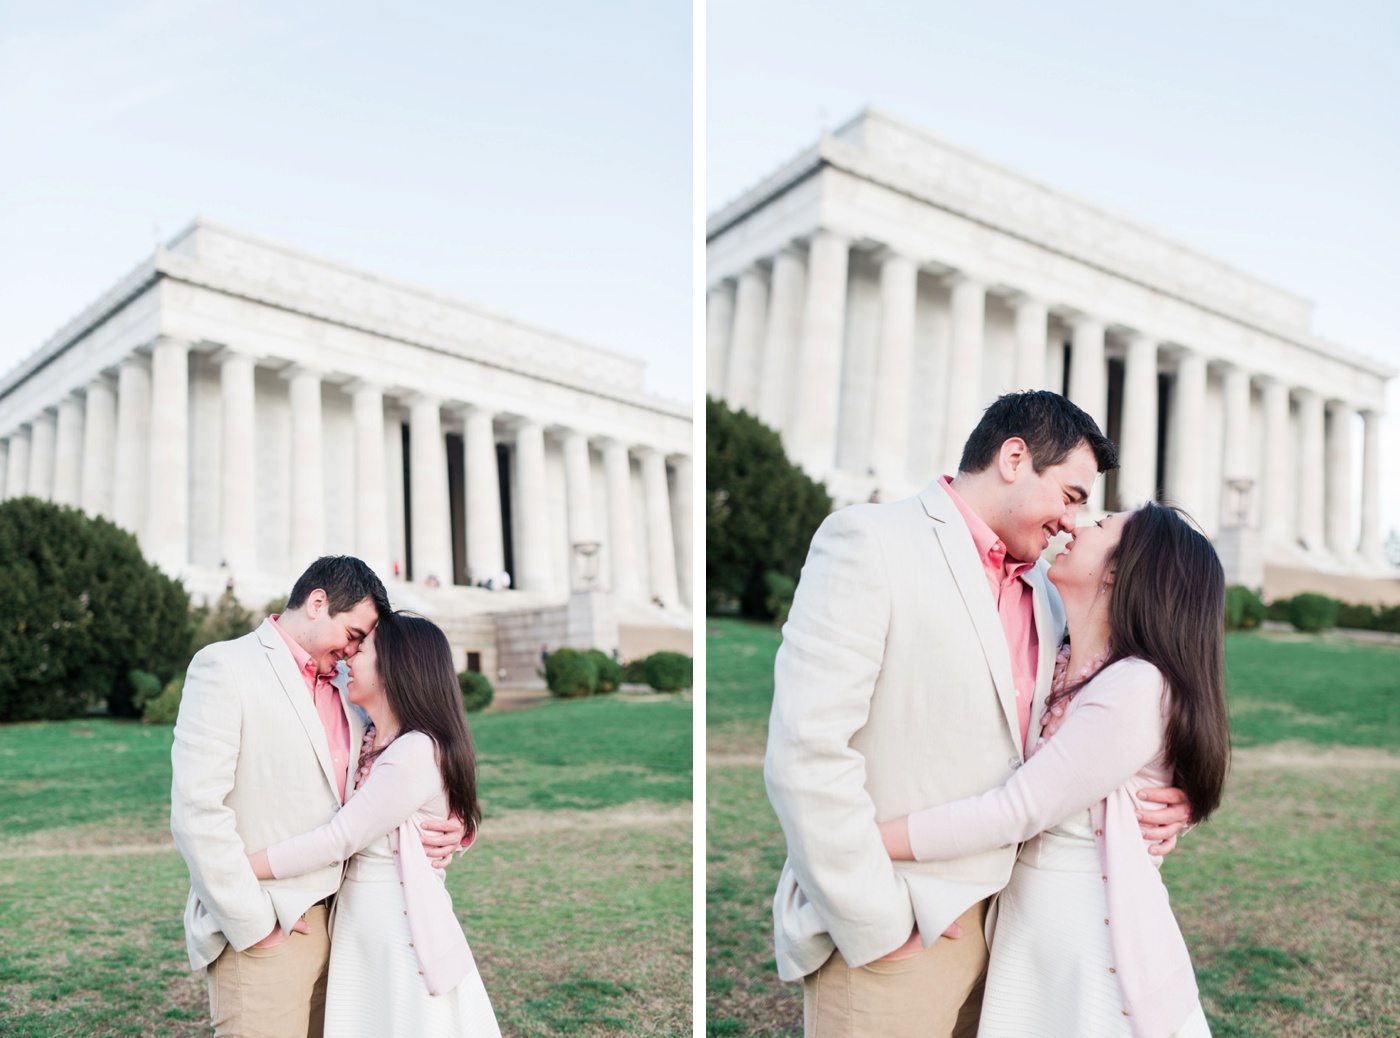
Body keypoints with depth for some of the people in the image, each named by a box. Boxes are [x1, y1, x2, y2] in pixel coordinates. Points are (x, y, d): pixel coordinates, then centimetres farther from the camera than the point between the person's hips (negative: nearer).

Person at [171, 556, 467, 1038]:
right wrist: (252, 924, -13)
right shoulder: (225, 667, -6)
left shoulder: (343, 690, 15)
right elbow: (196, 812, -14)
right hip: (264, 935, -6)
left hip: (337, 922, 6)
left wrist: (432, 833, -2)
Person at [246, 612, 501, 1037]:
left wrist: (235, 869, -14)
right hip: (357, 932, 8)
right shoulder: (367, 742, 6)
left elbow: (338, 840, -18)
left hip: (403, 935, -8)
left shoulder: (418, 752, -19)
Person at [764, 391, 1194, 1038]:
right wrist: (880, 928, -15)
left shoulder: (1044, 596, 13)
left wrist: (1134, 803, -2)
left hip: (1002, 923, 7)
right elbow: (805, 754, -18)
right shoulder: (868, 542, -11)